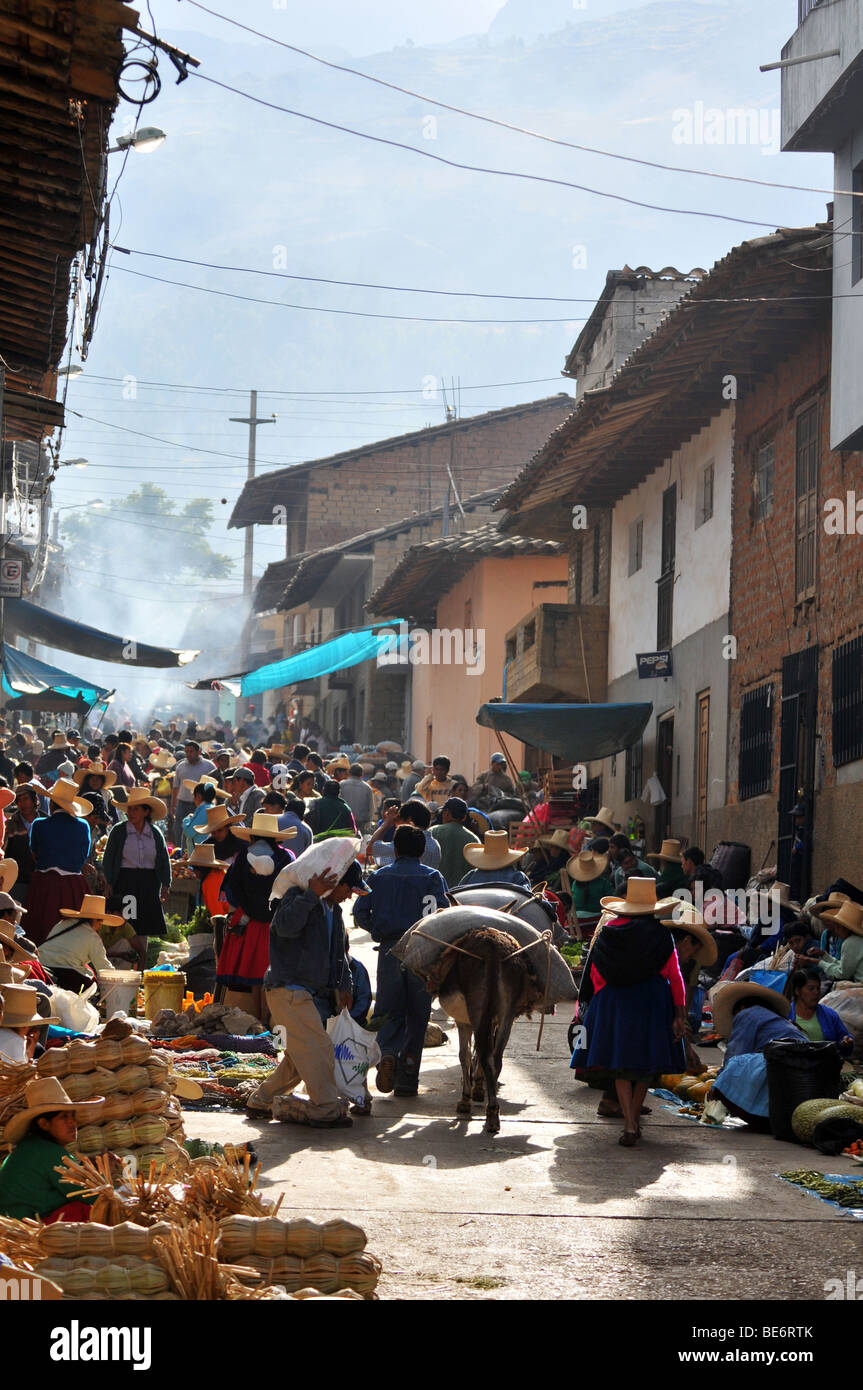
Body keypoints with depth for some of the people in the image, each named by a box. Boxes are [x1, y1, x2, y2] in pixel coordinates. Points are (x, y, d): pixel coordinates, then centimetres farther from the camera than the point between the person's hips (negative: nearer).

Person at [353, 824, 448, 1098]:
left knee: (388, 1010, 8)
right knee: (417, 1015, 7)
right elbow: (441, 912, -12)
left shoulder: (379, 877, 8)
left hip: (389, 950, 1)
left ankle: (387, 1053, -22)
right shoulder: (431, 877, 2)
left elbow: (360, 914, 2)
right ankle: (407, 1080, 6)